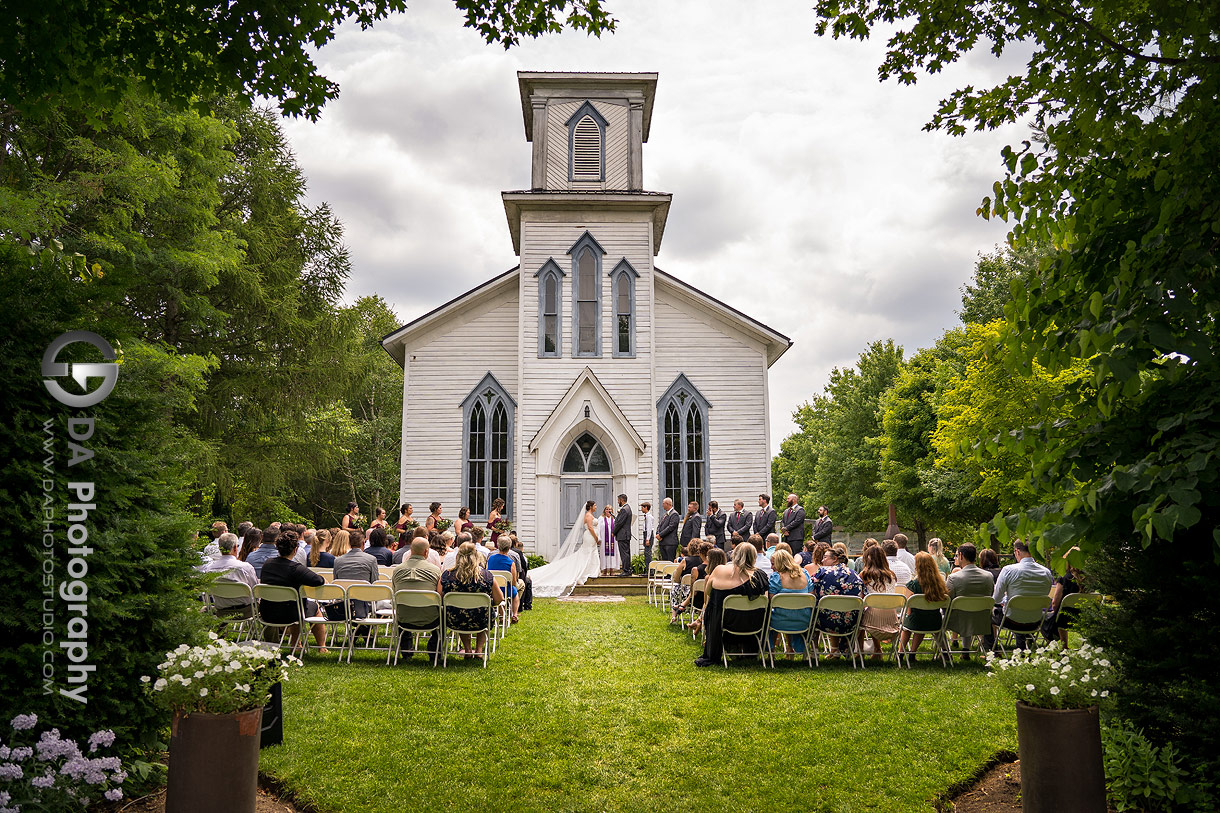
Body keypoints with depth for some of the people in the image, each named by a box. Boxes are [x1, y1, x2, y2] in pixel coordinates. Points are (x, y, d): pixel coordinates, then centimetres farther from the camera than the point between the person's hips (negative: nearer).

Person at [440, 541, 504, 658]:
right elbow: (499, 599, -2)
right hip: (480, 622, -1)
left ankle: (467, 650, 34)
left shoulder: (446, 575, -9)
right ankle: (479, 649, 27)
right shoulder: (486, 575, -10)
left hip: (454, 622, 1)